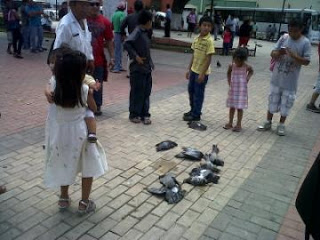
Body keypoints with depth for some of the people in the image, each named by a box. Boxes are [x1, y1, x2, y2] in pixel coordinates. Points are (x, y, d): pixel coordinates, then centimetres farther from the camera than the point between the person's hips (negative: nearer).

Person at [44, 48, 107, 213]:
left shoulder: (54, 84, -14)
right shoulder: (84, 90, -22)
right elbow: (93, 108, -3)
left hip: (58, 133, 4)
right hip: (78, 133, -3)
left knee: (64, 164, 24)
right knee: (88, 166, 16)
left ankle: (64, 198, 39)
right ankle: (84, 203, 23)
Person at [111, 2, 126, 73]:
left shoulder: (114, 14, 12)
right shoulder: (122, 14, -12)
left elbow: (112, 24, 13)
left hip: (115, 33, 8)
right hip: (119, 34, -8)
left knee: (118, 51, 15)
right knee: (118, 51, -4)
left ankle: (119, 67, 23)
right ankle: (116, 68, -1)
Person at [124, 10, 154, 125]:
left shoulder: (144, 32, 12)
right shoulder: (137, 32, -13)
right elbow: (126, 43, -26)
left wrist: (150, 64, 13)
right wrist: (135, 56, -23)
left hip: (147, 68, 8)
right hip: (138, 69, -8)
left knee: (146, 93, 11)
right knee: (137, 93, 1)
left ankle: (144, 114, 19)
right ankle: (134, 114, 14)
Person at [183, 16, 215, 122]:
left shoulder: (209, 41, -16)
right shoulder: (197, 38, 4)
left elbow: (209, 59, -17)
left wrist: (202, 73, -19)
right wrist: (189, 69, 11)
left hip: (202, 72, -7)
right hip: (194, 70, 7)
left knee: (198, 93, 3)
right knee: (191, 90, 18)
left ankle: (196, 115, 16)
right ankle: (193, 110, 35)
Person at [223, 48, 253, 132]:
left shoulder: (246, 67, -11)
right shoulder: (231, 66, -6)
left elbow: (251, 71, 11)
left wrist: (248, 78, -4)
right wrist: (229, 81, 4)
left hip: (242, 90, -3)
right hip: (233, 89, 3)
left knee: (240, 107, 3)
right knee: (232, 107, 12)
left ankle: (239, 125, 13)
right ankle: (230, 123, 24)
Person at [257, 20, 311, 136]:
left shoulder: (305, 43, -7)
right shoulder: (283, 38, -1)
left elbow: (306, 61, -10)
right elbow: (272, 53, 1)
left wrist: (294, 56, -25)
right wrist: (278, 53, -22)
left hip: (291, 81, -2)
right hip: (277, 77, 2)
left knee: (286, 103, 8)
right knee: (272, 100, 12)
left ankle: (281, 125, 24)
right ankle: (268, 123, 26)